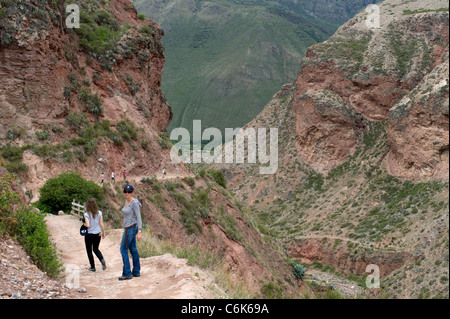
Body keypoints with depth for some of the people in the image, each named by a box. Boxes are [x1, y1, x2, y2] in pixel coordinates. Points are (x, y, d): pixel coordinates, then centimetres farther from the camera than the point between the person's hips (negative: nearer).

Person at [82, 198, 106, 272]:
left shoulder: (87, 214, -15)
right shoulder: (99, 213, -3)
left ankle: (92, 267, 18)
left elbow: (88, 225, -23)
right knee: (96, 249, 21)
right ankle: (102, 260, -5)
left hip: (89, 235, -4)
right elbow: (101, 224, -2)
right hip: (98, 234, 4)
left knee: (89, 251, 14)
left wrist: (83, 224, -2)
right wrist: (103, 233, 9)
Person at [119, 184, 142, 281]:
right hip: (129, 228, 10)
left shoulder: (134, 202, -18)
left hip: (131, 228, -10)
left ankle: (127, 274, 1)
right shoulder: (127, 201, 10)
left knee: (123, 250, -4)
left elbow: (139, 217, -21)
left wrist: (140, 232, -26)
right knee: (133, 249, 14)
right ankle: (136, 272, 22)